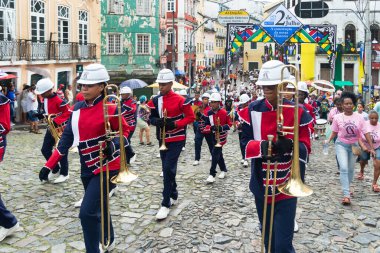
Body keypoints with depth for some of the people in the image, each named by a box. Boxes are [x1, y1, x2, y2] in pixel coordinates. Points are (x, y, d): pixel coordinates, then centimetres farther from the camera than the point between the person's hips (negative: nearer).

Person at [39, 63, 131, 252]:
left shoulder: (109, 109, -16)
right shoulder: (78, 107, 2)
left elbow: (124, 131, -4)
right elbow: (67, 137, 6)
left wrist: (114, 145, -26)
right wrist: (49, 165, 5)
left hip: (107, 167, -7)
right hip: (87, 168, 7)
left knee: (87, 212, -13)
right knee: (99, 208, 22)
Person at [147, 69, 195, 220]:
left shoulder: (180, 100, -11)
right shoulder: (155, 101, 4)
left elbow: (191, 117, -8)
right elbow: (151, 117, 10)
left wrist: (174, 124, -21)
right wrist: (156, 121, -14)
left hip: (176, 140, -6)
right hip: (163, 140, 6)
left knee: (168, 169, -12)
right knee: (167, 170, 14)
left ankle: (166, 204, -5)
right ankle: (174, 196, 34)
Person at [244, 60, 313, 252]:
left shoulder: (298, 113, -6)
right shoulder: (253, 110, -2)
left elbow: (306, 148, -4)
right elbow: (246, 142, -3)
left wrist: (290, 145, -27)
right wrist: (261, 146, -25)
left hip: (287, 187, -2)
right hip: (261, 186, 3)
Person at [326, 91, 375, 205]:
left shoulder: (359, 117, -9)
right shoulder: (337, 117, -10)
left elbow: (366, 133, -6)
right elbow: (334, 132, 1)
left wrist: (371, 148, -8)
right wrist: (328, 140, -16)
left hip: (354, 145, 2)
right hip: (341, 145, -2)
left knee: (351, 169, 16)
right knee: (344, 168, -16)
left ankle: (347, 187, 40)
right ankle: (346, 195, -17)